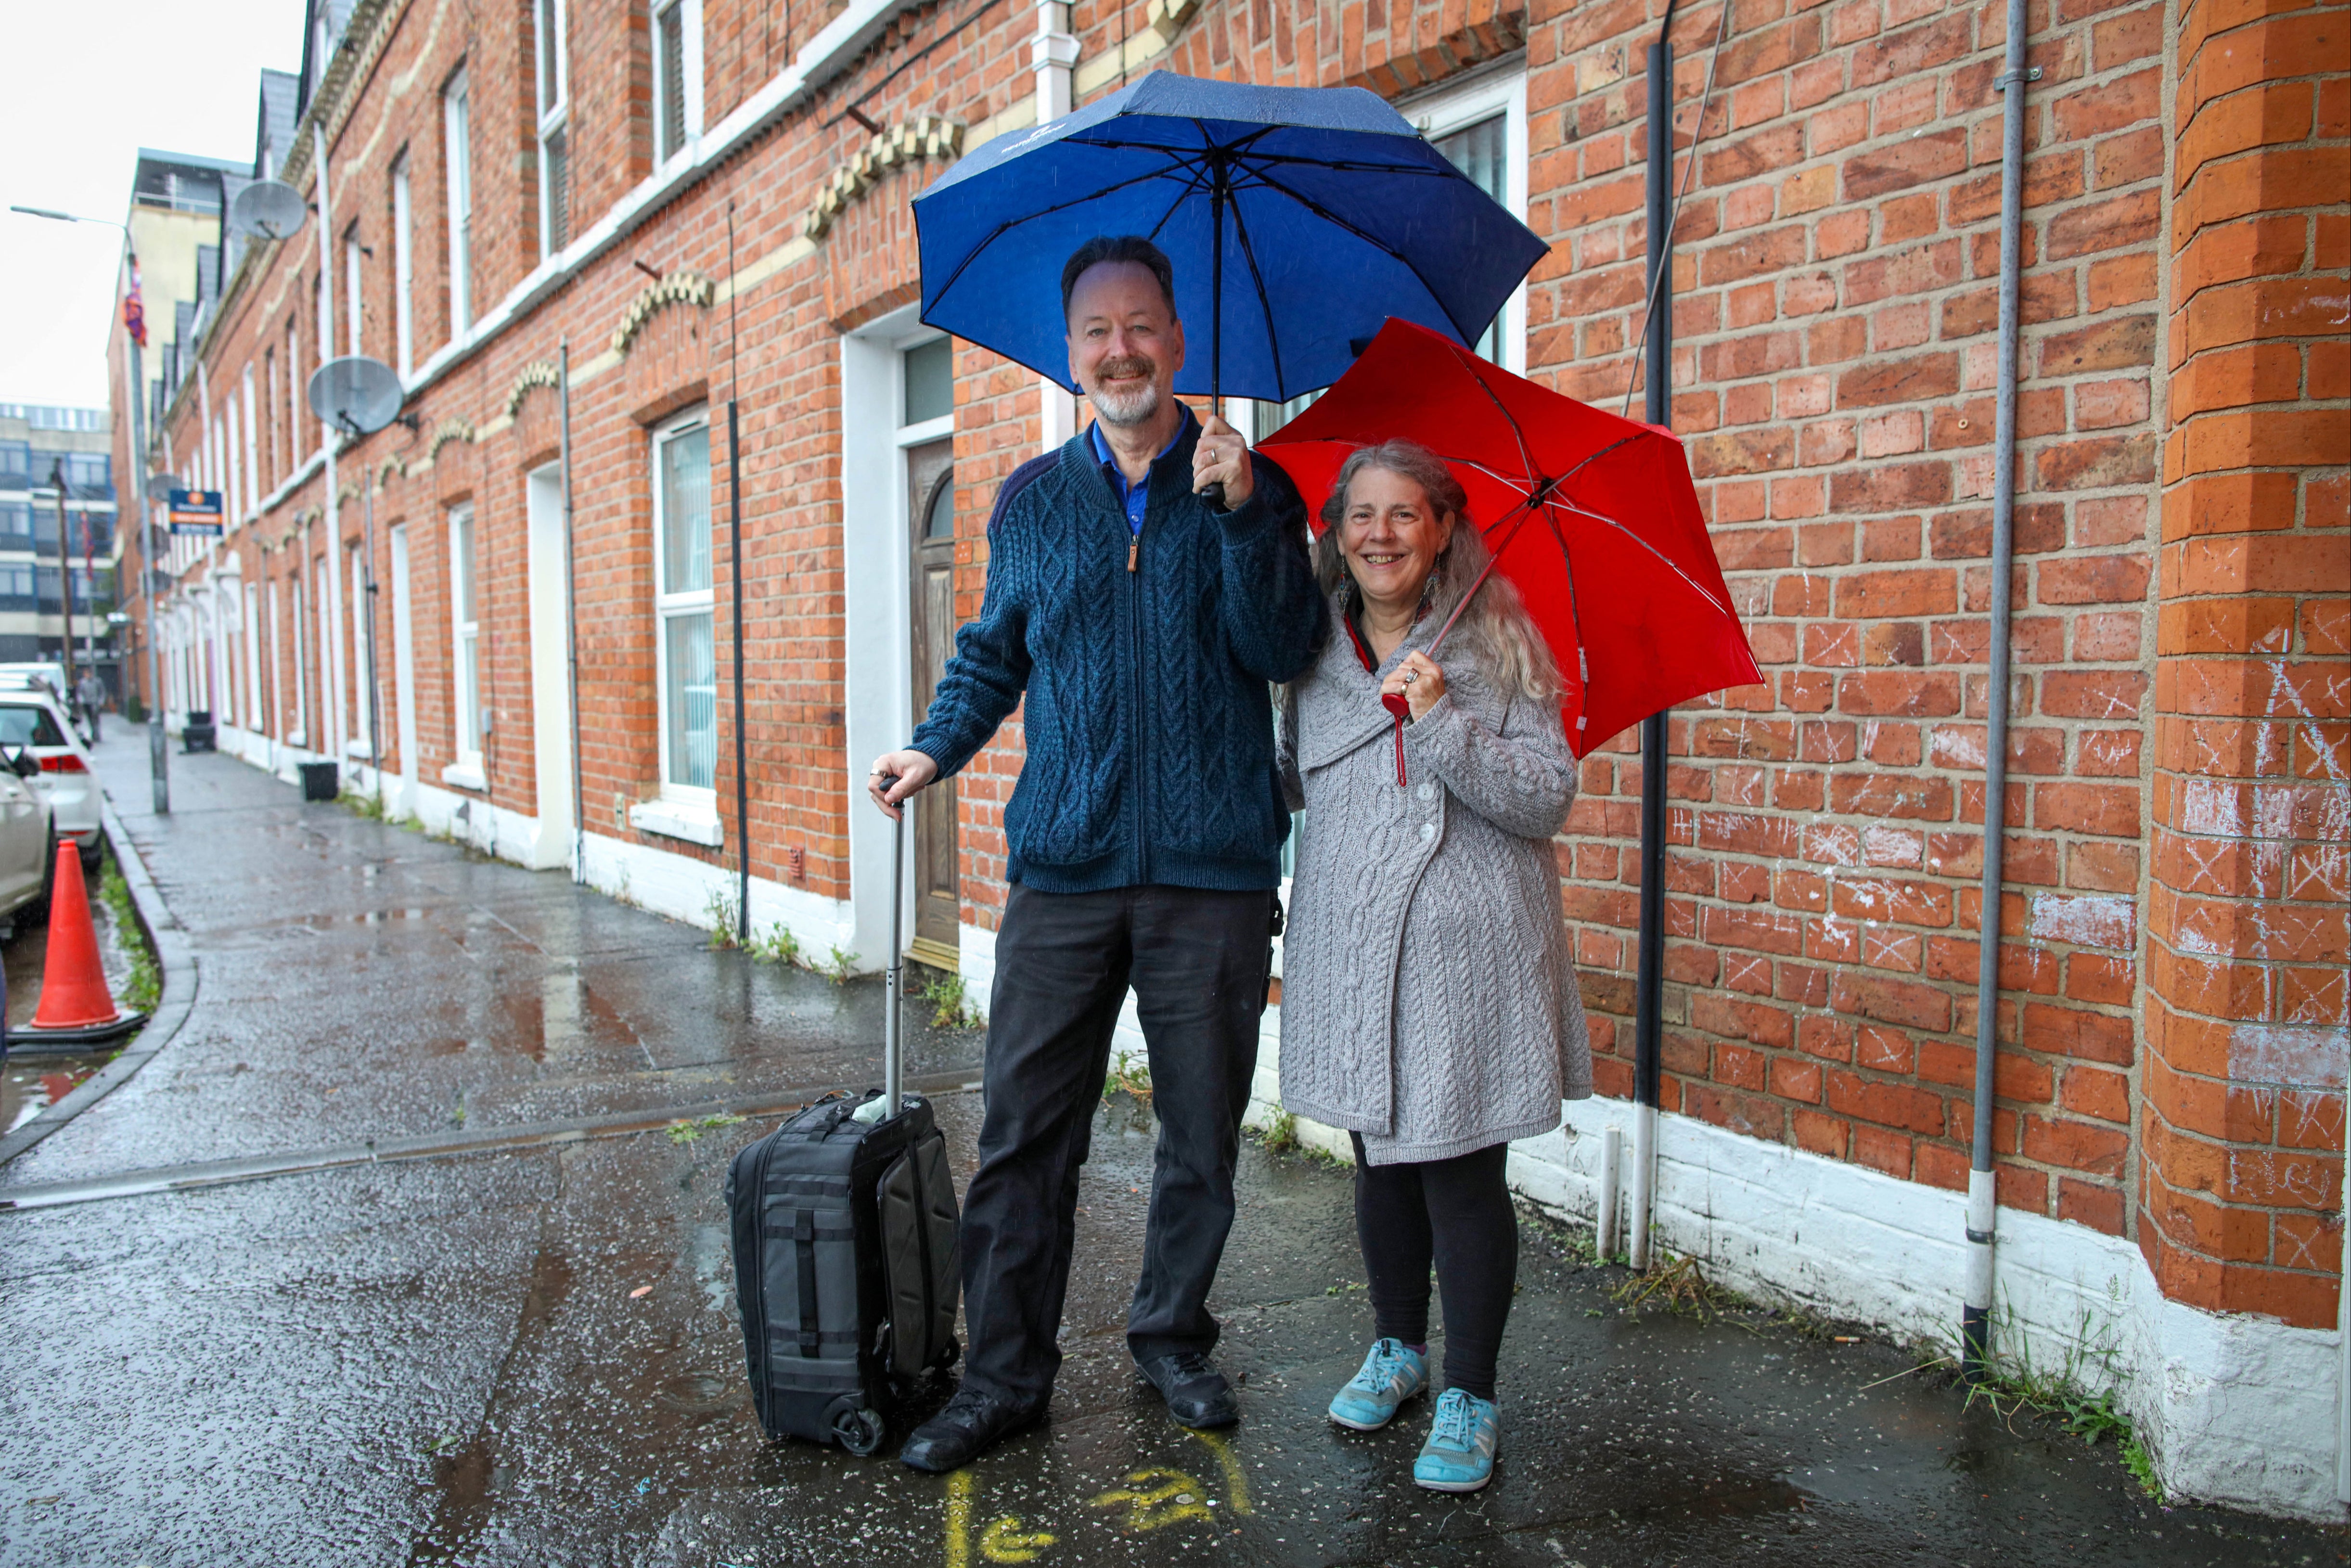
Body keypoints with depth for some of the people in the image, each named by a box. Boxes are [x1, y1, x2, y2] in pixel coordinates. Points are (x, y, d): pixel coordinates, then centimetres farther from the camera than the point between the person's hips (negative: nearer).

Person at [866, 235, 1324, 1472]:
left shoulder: (1249, 489, 5)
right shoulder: (1033, 500, 12)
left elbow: (1283, 653, -6)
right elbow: (993, 651, 19)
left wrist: (1239, 514, -16)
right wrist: (938, 745, 4)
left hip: (1213, 872, -1)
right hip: (1063, 865, 1)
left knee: (1202, 1135, 11)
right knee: (1023, 1134, 3)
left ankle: (1173, 1339, 30)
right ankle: (1005, 1374, 17)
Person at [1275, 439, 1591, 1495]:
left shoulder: (1495, 647, -3)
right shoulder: (1315, 654, 8)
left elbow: (1547, 802, -11)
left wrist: (1440, 719, -20)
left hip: (1467, 952, -4)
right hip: (1351, 950, 4)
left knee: (1460, 1171, 0)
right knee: (1380, 1160, 15)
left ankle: (1471, 1397, 16)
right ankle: (1397, 1348, 36)